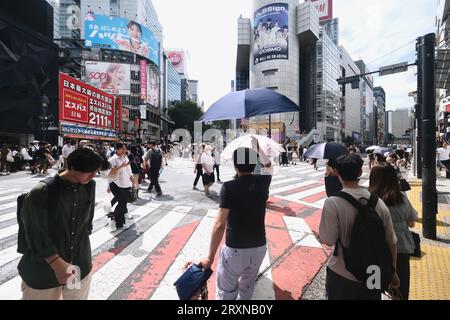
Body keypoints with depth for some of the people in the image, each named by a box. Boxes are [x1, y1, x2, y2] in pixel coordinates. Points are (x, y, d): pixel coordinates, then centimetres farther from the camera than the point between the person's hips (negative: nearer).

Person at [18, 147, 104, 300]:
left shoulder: (90, 186, -5)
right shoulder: (42, 192, -19)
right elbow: (36, 234, -18)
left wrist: (82, 249, 12)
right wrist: (57, 264, -22)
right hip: (44, 270, -4)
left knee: (78, 296, 20)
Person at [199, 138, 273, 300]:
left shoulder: (229, 187, -17)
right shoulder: (262, 182, -5)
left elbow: (220, 225, -20)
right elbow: (268, 166, 20)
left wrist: (210, 257, -12)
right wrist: (257, 147, 26)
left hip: (235, 250, -4)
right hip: (259, 247, 5)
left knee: (226, 292, 17)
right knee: (247, 287, 27)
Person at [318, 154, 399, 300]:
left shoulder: (332, 202, -23)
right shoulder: (378, 202, -8)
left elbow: (328, 240, -21)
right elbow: (391, 242, 0)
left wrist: (318, 235, 1)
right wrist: (393, 272, 14)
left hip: (342, 277, -3)